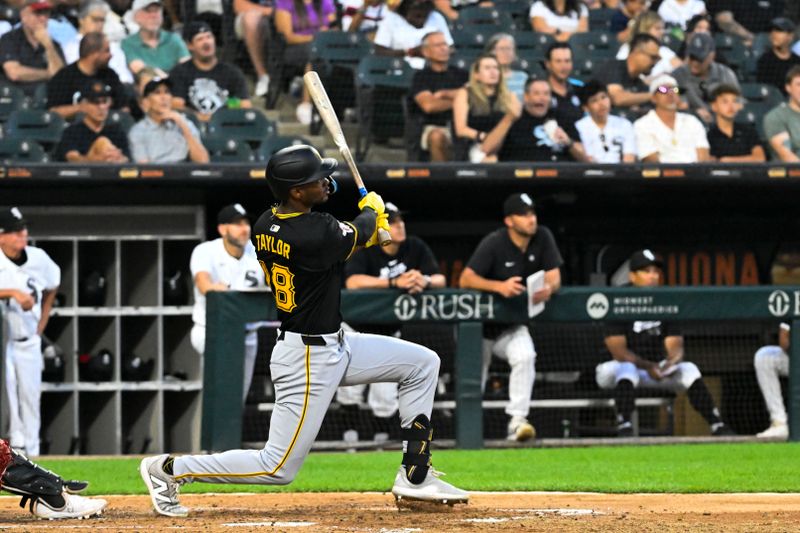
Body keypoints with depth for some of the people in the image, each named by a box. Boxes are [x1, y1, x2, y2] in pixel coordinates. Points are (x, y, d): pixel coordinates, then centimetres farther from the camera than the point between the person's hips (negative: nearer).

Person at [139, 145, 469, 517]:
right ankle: (169, 469, 7)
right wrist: (371, 210, 16)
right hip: (308, 360, -10)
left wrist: (367, 228, 8)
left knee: (422, 363, 12)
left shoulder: (264, 226, -2)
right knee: (279, 468, -4)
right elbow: (360, 233, -5)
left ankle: (415, 477, 16)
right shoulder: (315, 234, -28)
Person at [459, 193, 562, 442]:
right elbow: (465, 279, -28)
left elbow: (554, 277, -9)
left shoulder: (542, 238, -9)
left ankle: (517, 419, -27)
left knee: (525, 356, -28)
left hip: (512, 327, 3)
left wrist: (549, 288, -35)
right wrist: (500, 286, -44)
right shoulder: (494, 243, -22)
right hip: (480, 327, -3)